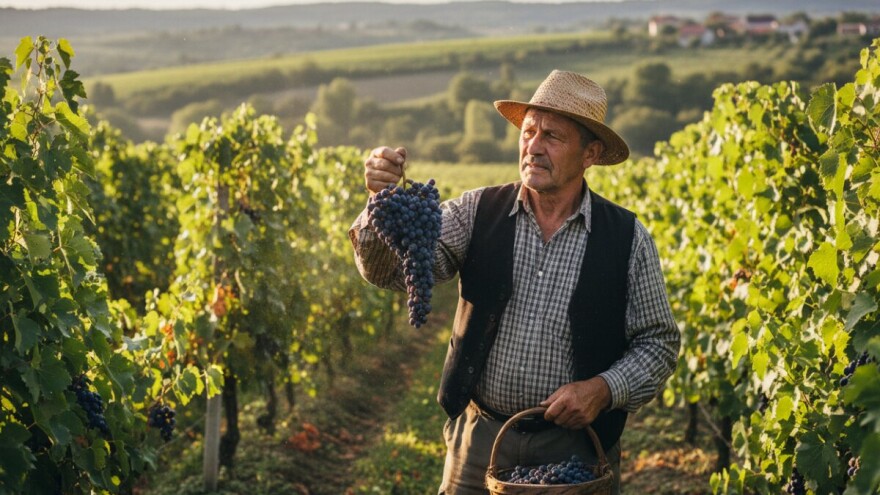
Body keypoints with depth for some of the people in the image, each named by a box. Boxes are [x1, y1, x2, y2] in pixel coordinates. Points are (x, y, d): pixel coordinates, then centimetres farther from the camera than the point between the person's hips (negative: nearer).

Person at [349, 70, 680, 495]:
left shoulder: (627, 239, -4)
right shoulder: (478, 213, -2)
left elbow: (659, 343, 2)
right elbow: (389, 269, -13)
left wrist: (604, 389, -15)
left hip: (575, 446, -1)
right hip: (481, 440, 1)